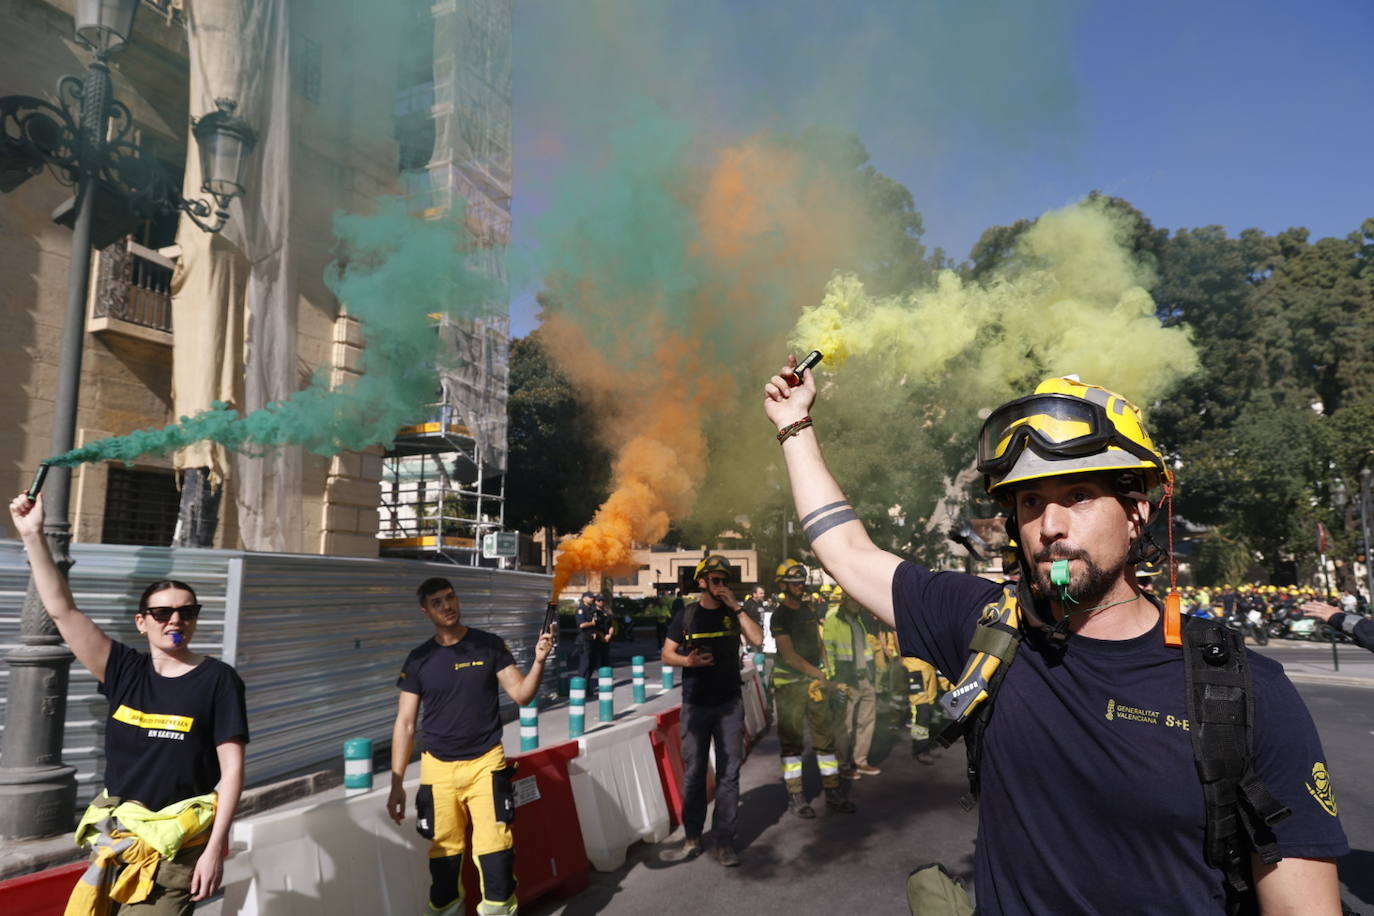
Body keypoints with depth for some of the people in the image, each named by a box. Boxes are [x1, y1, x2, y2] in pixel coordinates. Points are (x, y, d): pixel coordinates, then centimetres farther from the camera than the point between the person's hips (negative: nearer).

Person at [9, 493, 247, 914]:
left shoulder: (218, 679, -7)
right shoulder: (125, 671, 2)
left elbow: (232, 768, -8)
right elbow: (61, 610, -2)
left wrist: (215, 849, -13)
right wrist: (32, 535, -7)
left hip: (177, 846, -4)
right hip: (116, 839, 4)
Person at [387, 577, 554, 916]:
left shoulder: (490, 645, -1)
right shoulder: (418, 660, 2)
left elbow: (521, 695, -4)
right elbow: (405, 723, 3)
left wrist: (538, 661, -22)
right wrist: (397, 783, 0)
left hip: (485, 763, -1)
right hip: (439, 768, 1)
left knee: (494, 846, -9)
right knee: (444, 850, 7)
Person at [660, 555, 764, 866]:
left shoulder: (733, 613, 4)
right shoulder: (686, 615, 2)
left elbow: (757, 639, -11)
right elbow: (667, 654, 3)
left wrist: (735, 606, -14)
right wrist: (688, 660, -16)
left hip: (729, 703, 1)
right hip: (695, 704, -1)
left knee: (728, 772, 0)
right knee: (693, 772, 5)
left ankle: (724, 839, 7)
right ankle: (692, 835, 20)